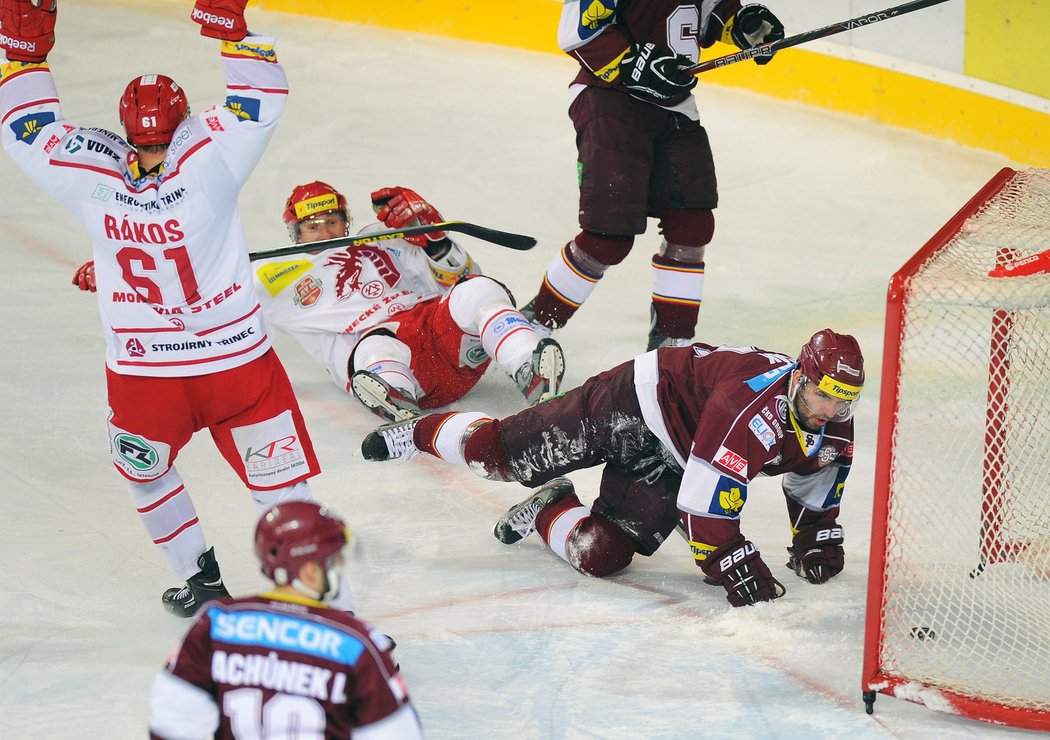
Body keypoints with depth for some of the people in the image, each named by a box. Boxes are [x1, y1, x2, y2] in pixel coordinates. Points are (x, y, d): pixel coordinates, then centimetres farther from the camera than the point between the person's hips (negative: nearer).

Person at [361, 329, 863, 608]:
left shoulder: (833, 422, -13)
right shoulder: (748, 407, -39)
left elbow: (814, 482, 11)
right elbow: (705, 501, -37)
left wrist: (816, 540, 3)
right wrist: (737, 569, -33)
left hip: (667, 463, 6)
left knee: (600, 554, -7)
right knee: (502, 451, 1)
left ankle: (550, 512, 25)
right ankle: (422, 434, 31)